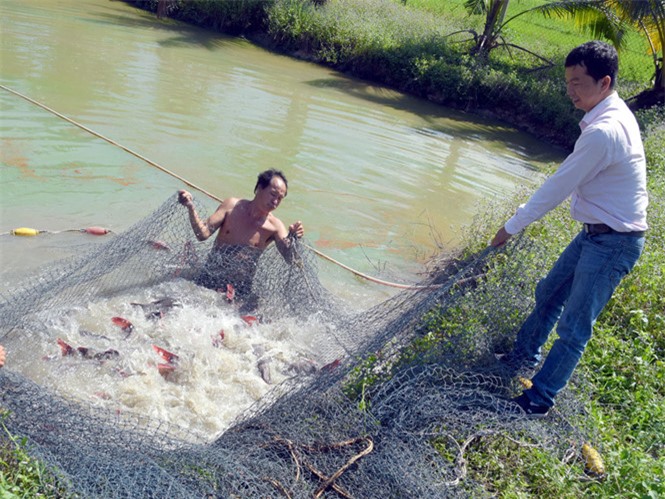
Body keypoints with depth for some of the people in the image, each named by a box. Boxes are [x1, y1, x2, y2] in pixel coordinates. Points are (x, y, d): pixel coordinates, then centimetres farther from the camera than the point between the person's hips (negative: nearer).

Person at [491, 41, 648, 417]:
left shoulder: (603, 132, -27)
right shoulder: (616, 113, 5)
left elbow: (557, 188, -21)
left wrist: (512, 227, -11)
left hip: (613, 242, -10)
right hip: (598, 231, 10)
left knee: (574, 327, -1)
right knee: (550, 292, 21)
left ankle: (539, 401, 11)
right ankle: (524, 357, 40)